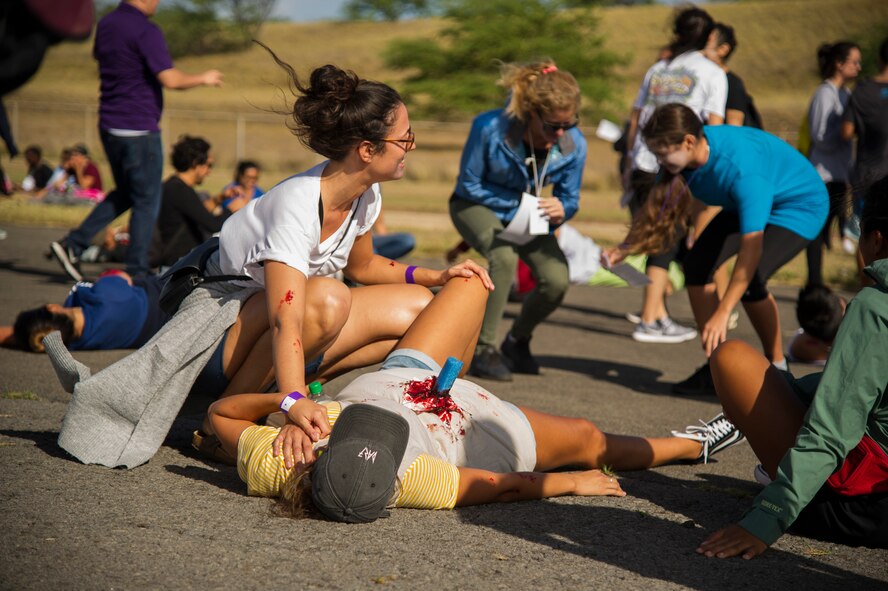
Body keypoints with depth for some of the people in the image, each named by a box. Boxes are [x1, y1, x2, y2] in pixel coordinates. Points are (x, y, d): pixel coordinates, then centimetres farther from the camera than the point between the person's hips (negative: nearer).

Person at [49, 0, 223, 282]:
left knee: (124, 194, 22)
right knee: (147, 202, 3)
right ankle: (136, 273, 5)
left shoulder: (106, 24, 8)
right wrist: (203, 78, -6)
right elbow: (170, 79, -23)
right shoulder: (145, 31, -18)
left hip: (109, 125, 8)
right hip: (139, 129, -8)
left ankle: (72, 244, 13)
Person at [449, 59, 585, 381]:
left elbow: (570, 199, -5)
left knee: (557, 280, -19)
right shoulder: (490, 127, -31)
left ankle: (518, 340, 13)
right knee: (504, 256, -36)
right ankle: (483, 351, -24)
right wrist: (517, 203, -22)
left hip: (526, 212, 4)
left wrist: (560, 210, -30)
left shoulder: (574, 145, -20)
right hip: (477, 206, -4)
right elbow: (468, 184, -17)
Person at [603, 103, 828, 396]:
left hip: (800, 206, -8)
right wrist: (624, 248, -11)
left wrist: (722, 314, -44)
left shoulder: (743, 170, -41)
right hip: (744, 204, 8)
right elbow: (658, 205, -2)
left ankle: (776, 368, -4)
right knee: (697, 264, -8)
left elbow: (751, 247, -43)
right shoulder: (687, 153, -19)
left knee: (749, 278, -27)